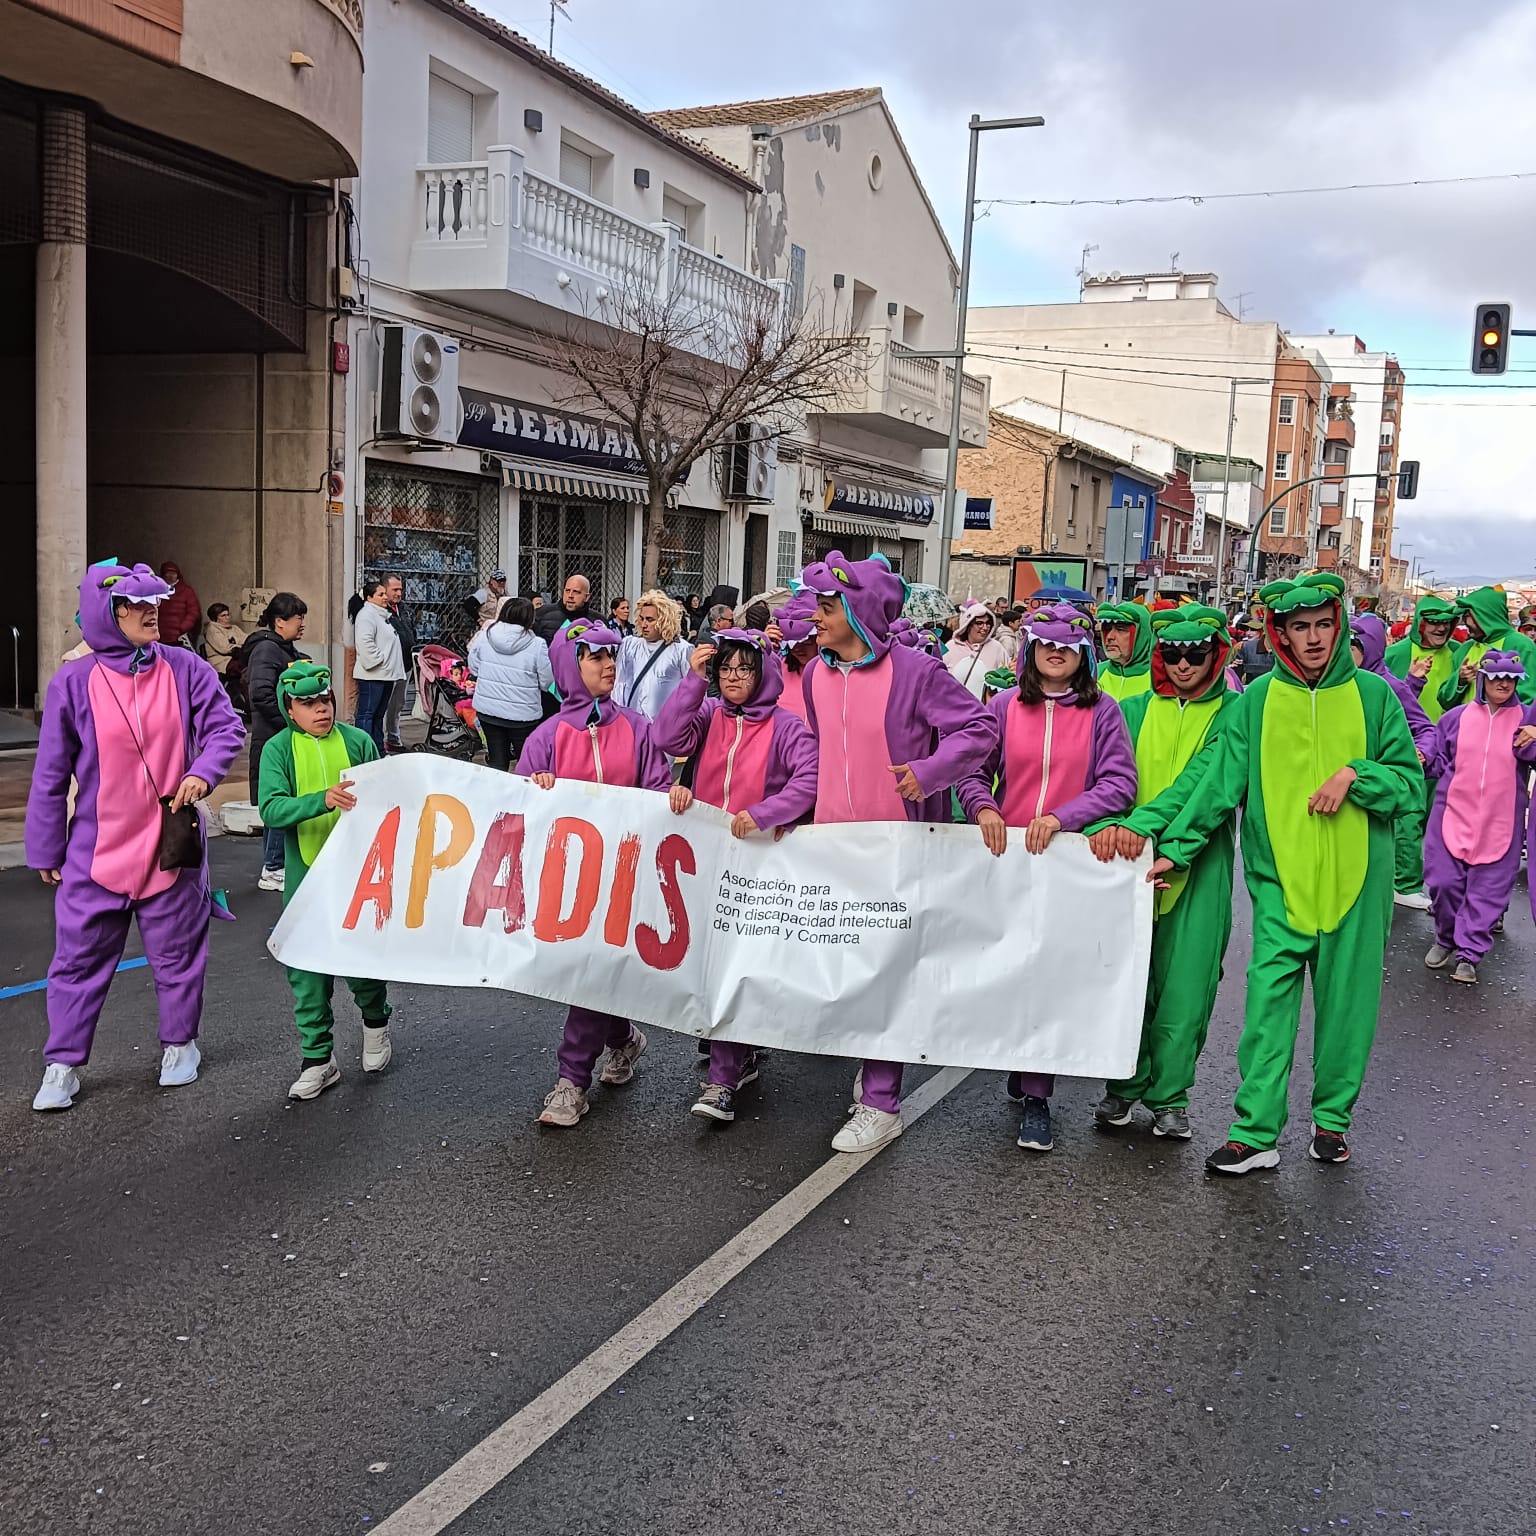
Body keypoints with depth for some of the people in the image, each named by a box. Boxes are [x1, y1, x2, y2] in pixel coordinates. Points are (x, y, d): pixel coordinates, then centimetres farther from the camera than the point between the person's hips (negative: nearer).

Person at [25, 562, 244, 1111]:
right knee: (79, 960, 7)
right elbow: (51, 774, -2)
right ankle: (62, 1065, 19)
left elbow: (227, 728, 1)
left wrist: (204, 772, -20)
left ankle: (179, 1044, 32)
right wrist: (45, 850, 2)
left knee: (178, 954, 13)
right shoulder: (73, 682, -7)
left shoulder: (185, 669, -5)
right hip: (96, 852, -1)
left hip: (172, 845, 1)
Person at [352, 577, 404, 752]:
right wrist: (379, 659, -18)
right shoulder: (366, 615, -12)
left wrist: (393, 669, 21)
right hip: (372, 675, -10)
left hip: (386, 674, 10)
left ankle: (379, 751, 21)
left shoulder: (383, 614, 20)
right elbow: (365, 643, -24)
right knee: (366, 714, -8)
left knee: (379, 714, 14)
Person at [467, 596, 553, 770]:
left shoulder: (484, 636, -6)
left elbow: (473, 667, 6)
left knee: (496, 761, 14)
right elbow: (547, 682, -10)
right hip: (522, 715, -3)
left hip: (487, 710, 4)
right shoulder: (537, 645, -17)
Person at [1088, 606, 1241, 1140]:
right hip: (1127, 859, 2)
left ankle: (1168, 1095, 16)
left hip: (1197, 863, -2)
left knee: (1184, 985, 1)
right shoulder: (1133, 709, 9)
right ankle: (1125, 1083, 23)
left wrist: (1144, 822, -27)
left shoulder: (1232, 712, 1)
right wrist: (1105, 822, -24)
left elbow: (1203, 777, -14)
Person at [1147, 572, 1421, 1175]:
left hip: (1356, 878, 1)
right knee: (1269, 1000, -6)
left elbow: (1410, 781, 5)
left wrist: (1355, 774, -13)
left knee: (1346, 1003, 9)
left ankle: (1332, 1115, 26)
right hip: (1281, 878, -1)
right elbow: (1220, 783, 1)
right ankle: (1256, 1132, -1)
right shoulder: (1258, 700, 2)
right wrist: (1176, 847, -5)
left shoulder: (1372, 694, 3)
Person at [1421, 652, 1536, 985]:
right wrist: (1421, 759, -7)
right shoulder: (1456, 717, 6)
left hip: (1500, 823, -1)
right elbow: (1438, 762, 12)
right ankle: (1446, 939, 24)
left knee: (1488, 890, 1)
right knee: (1444, 882, 1)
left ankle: (1469, 954, 10)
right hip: (1453, 813, 1)